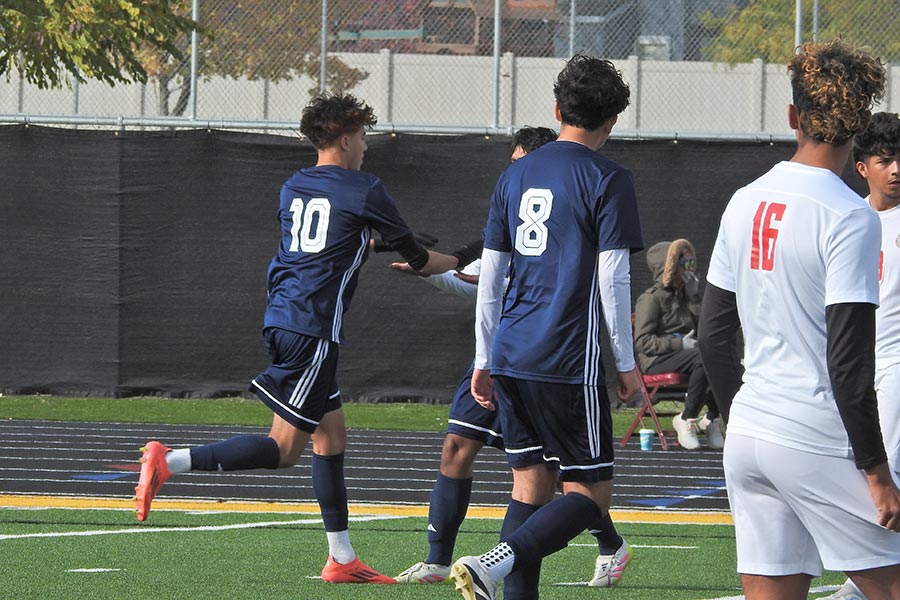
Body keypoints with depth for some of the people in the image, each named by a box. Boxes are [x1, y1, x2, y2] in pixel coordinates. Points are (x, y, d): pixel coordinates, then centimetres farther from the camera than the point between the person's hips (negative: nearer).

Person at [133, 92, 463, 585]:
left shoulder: (293, 188, 15)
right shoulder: (364, 191, -4)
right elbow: (416, 258, 5)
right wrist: (459, 263, 24)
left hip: (282, 318, 9)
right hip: (314, 329, -8)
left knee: (331, 434, 14)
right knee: (285, 448, -9)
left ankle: (342, 559, 16)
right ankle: (169, 462, -21)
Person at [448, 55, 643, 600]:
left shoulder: (517, 175, 12)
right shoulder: (608, 180, -6)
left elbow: (490, 278, 14)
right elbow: (613, 279, -10)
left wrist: (485, 361, 19)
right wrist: (627, 364, -3)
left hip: (511, 359, 6)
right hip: (569, 364, -6)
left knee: (531, 487, 13)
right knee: (591, 494, -2)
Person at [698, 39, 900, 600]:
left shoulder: (744, 203, 8)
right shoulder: (850, 218, -12)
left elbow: (713, 336, 14)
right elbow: (848, 361, -15)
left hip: (748, 436, 7)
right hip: (819, 443, -7)